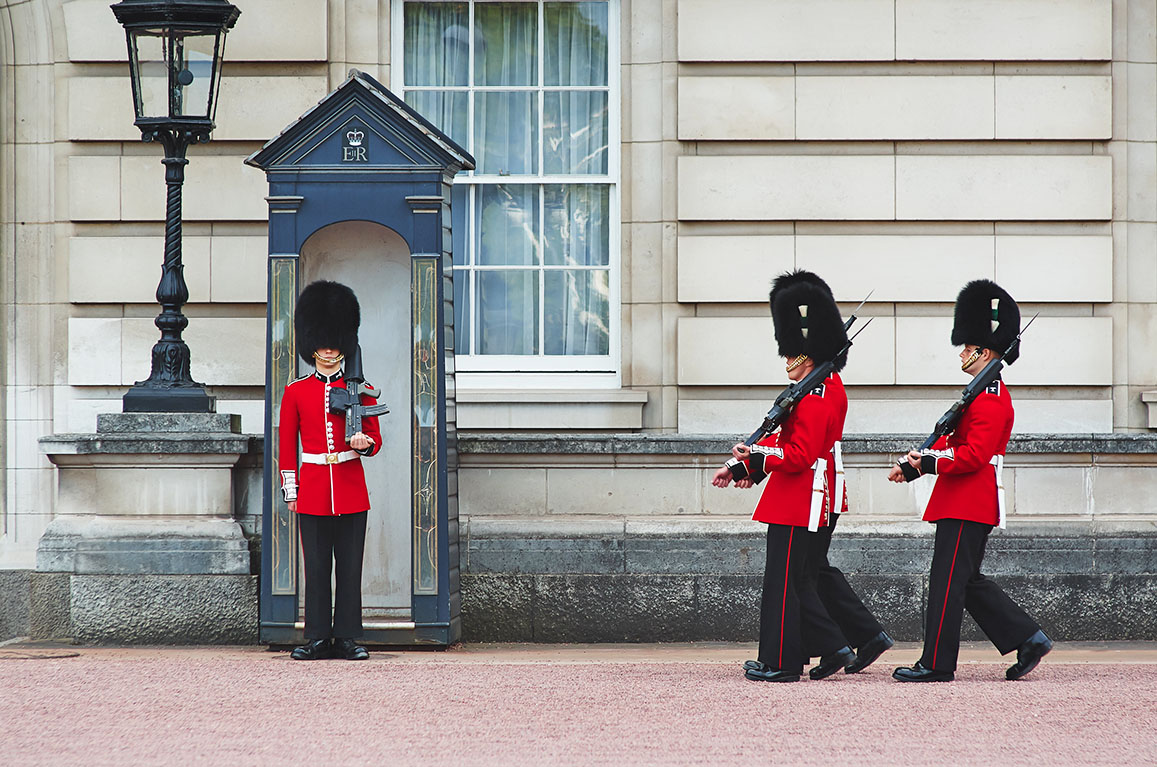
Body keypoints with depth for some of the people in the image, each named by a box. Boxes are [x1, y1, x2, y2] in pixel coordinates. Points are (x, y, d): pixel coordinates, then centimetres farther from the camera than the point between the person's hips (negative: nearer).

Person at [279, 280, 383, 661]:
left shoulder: (359, 389, 6)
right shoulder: (296, 392, 6)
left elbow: (375, 439, 7)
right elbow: (286, 446, 7)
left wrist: (365, 443, -16)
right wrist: (290, 490, 1)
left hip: (351, 492, 0)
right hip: (312, 493, 0)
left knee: (350, 567, 0)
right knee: (316, 567, 1)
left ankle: (347, 637, 5)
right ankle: (318, 638, 5)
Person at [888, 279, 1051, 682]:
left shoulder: (990, 399, -16)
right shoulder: (988, 393, 17)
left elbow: (973, 456, -24)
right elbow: (953, 442, 21)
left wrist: (929, 464, -21)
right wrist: (914, 463, 11)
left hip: (968, 505, -11)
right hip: (965, 502, 11)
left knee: (948, 581, -5)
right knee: (968, 581, 14)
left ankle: (937, 664, -1)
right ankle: (1029, 639, 13)